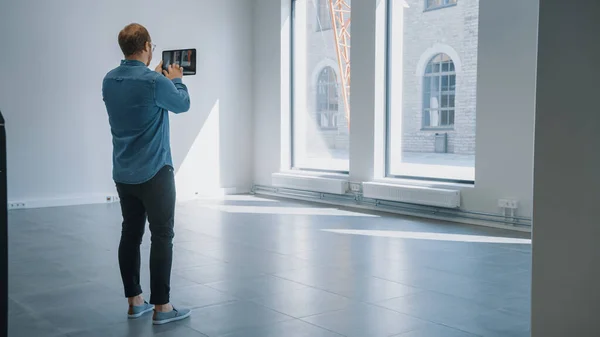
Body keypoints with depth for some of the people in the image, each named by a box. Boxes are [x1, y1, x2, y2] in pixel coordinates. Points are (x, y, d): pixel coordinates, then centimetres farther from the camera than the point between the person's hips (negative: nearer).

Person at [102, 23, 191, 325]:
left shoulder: (109, 81, 4)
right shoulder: (155, 82, -17)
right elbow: (183, 104, 1)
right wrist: (175, 80, 19)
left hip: (123, 174, 7)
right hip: (154, 172, -7)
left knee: (131, 234, 11)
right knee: (162, 236, -1)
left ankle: (134, 301, 18)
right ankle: (161, 306, 2)